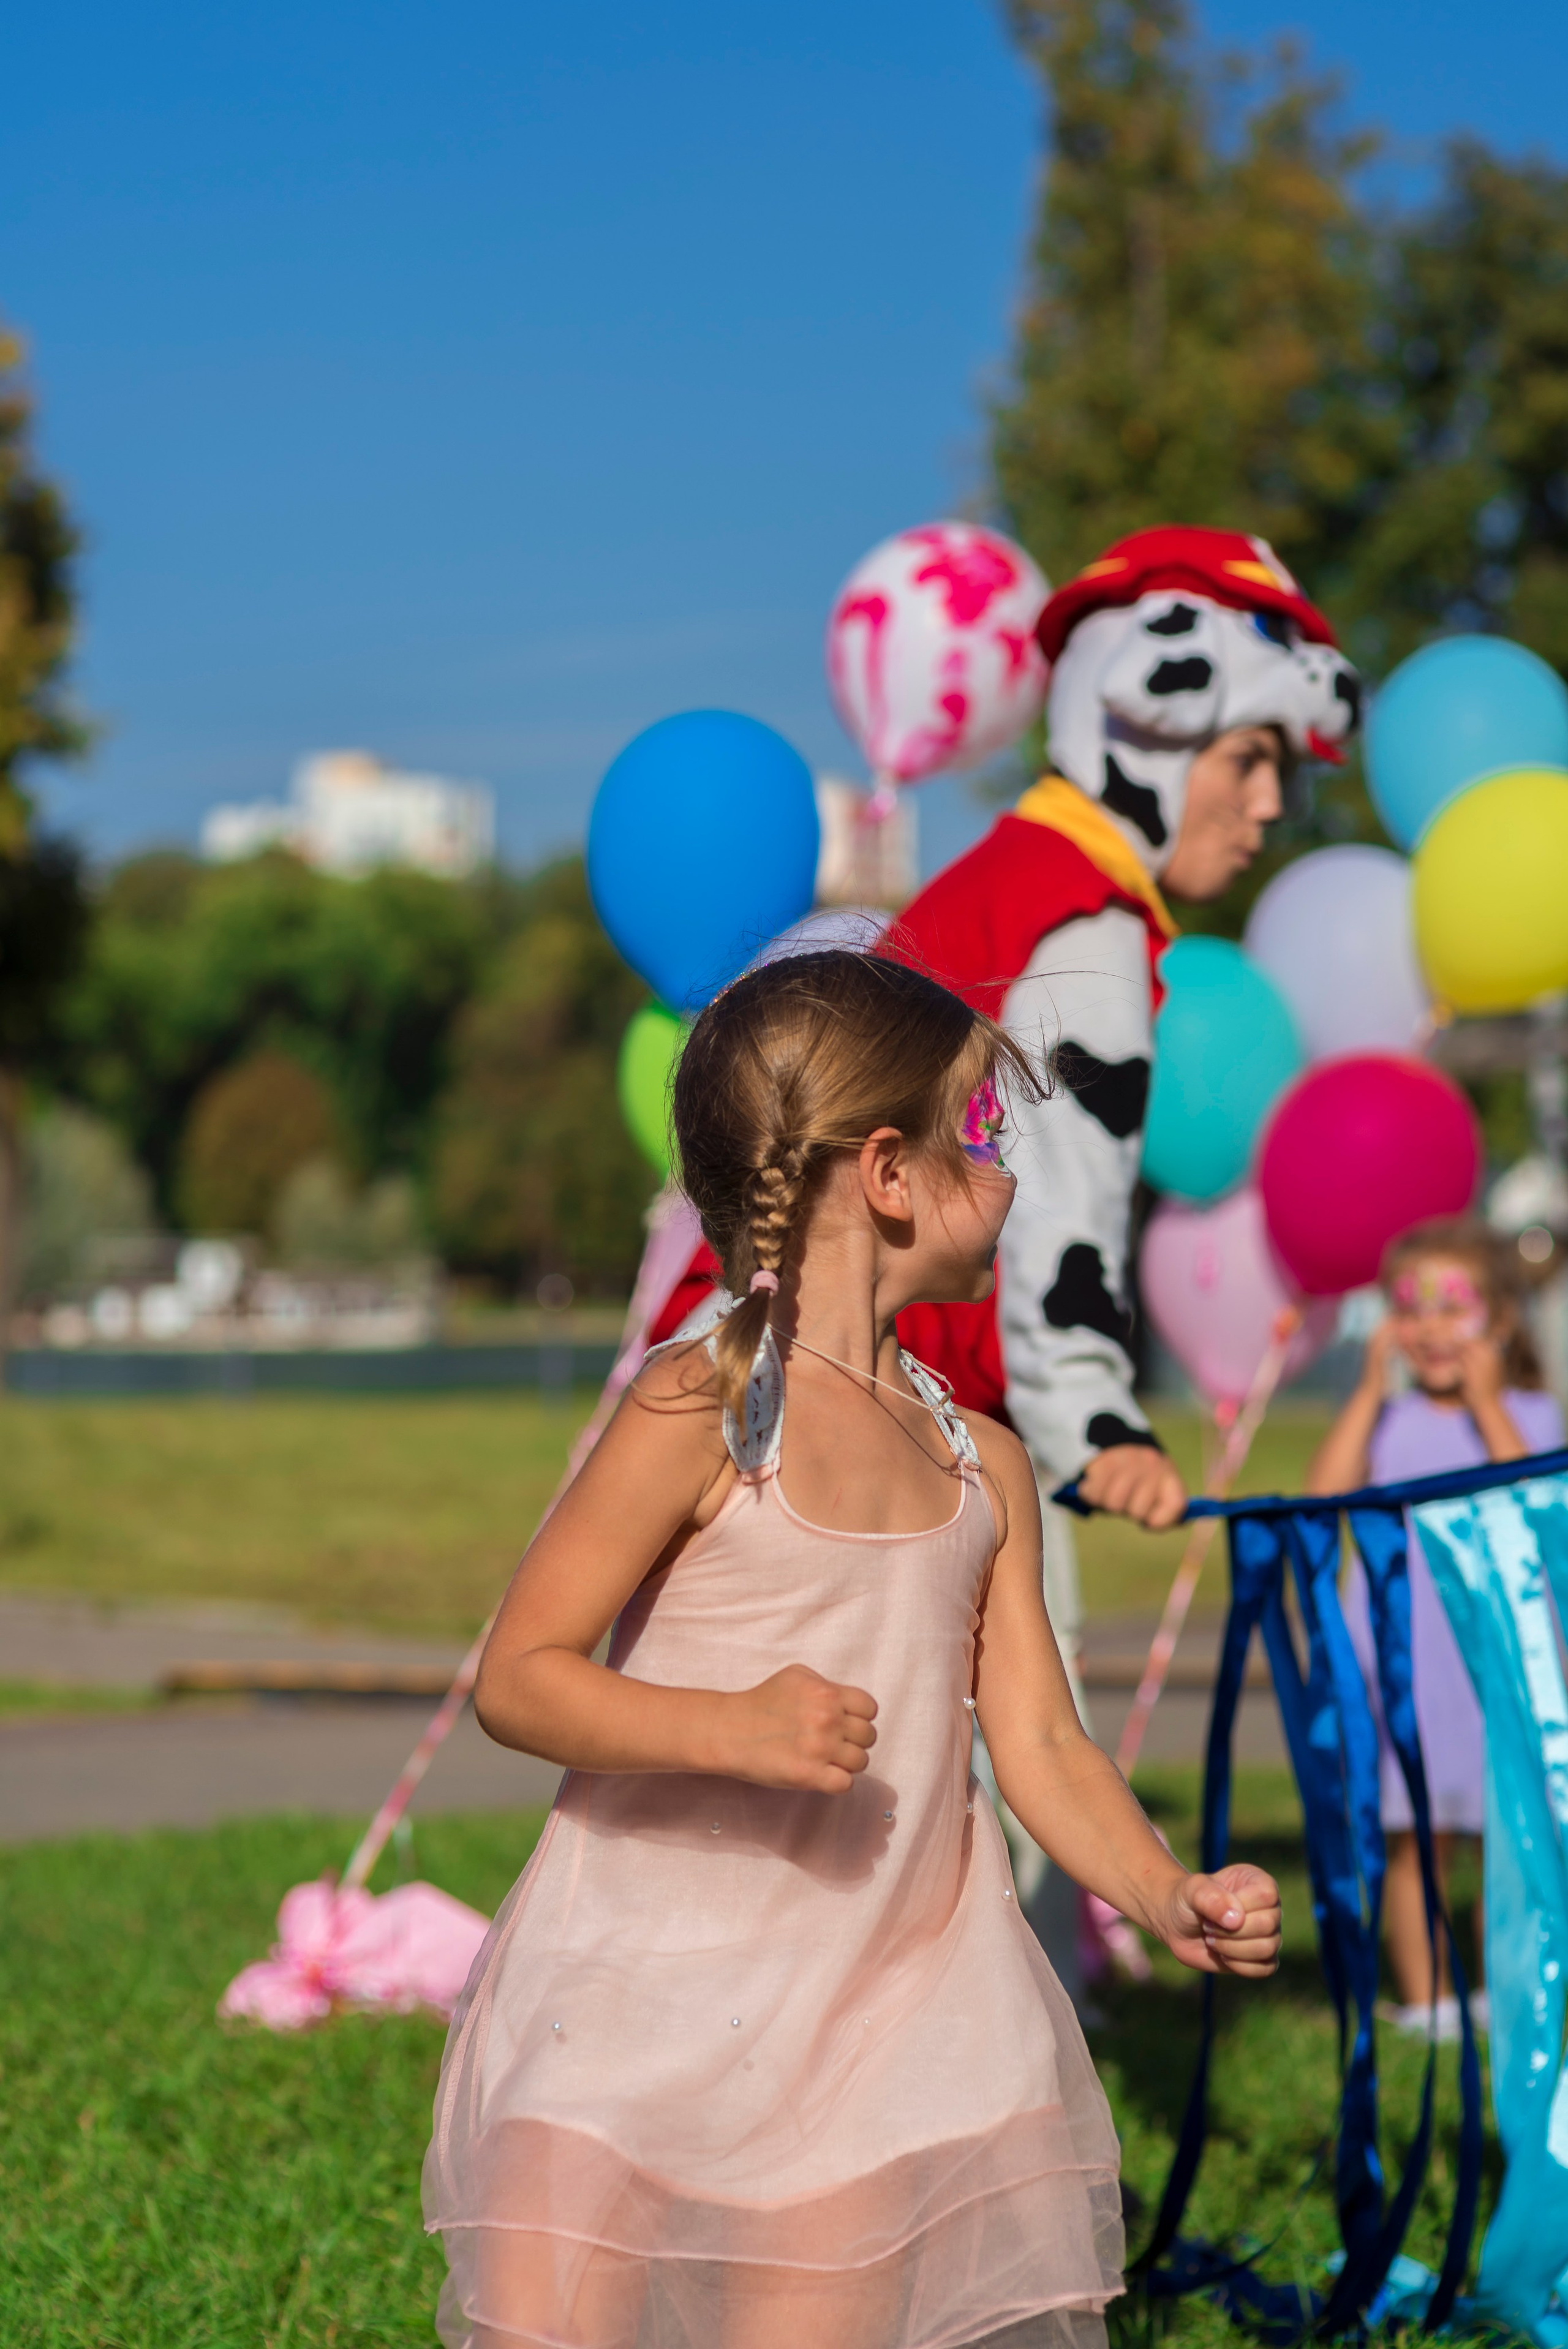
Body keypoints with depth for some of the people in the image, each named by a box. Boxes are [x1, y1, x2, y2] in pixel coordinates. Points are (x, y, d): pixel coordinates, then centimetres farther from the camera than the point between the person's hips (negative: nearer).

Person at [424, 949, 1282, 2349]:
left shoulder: (985, 1469, 8)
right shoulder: (701, 1410, -11)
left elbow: (1041, 1743, 7)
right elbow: (516, 1679, -13)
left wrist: (1171, 1897, -10)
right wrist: (736, 1731, -27)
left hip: (859, 2029, 5)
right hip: (640, 1994, -4)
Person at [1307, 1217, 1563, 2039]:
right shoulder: (1385, 1417, 7)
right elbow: (1325, 1491, -10)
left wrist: (1485, 1400, -13)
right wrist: (1372, 1387, -9)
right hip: (1402, 1652, 0)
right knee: (1414, 1836, 1)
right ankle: (1423, 1997, 7)